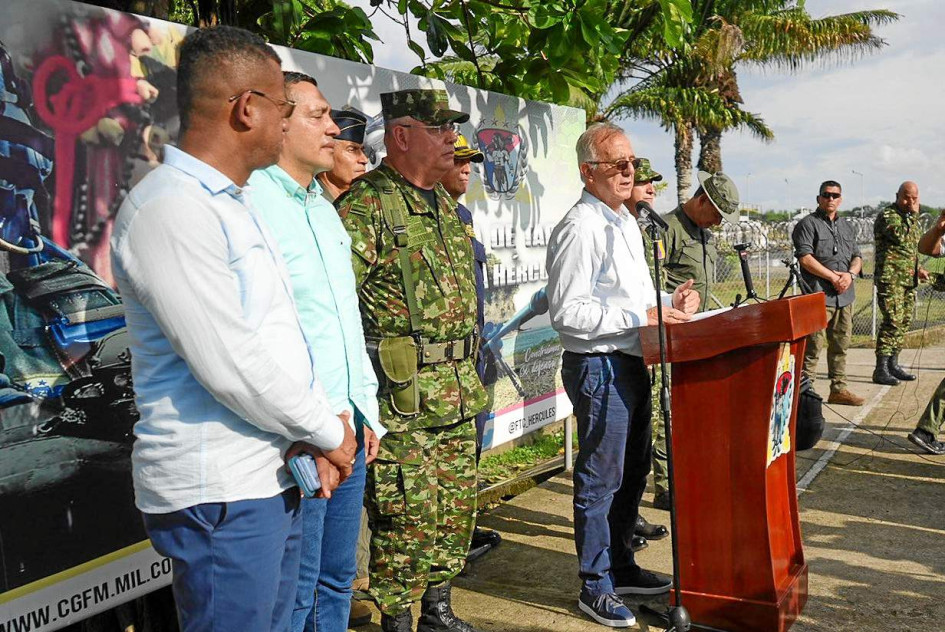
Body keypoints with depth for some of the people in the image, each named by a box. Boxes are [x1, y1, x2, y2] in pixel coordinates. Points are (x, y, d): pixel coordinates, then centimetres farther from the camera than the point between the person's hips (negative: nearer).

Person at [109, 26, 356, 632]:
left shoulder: (235, 204, 15)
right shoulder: (169, 209, -18)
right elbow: (229, 364, -22)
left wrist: (319, 432, 4)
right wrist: (327, 432, -9)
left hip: (275, 479, 9)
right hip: (220, 492, -9)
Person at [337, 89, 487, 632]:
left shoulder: (446, 204, 15)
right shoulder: (364, 204, -12)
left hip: (458, 397, 8)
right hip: (401, 401, -8)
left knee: (456, 509, 17)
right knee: (406, 521, 1)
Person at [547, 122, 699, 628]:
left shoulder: (625, 222, 15)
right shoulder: (580, 228, -17)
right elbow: (566, 312, -22)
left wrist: (669, 304, 7)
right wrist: (641, 317, -22)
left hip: (632, 363, 10)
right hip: (600, 367, -10)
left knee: (633, 471, 19)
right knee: (601, 479, 0)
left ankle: (620, 567, 35)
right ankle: (596, 587, 15)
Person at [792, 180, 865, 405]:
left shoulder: (847, 226, 21)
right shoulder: (808, 224, -2)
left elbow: (857, 257, 19)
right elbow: (805, 258, -12)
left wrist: (850, 274, -3)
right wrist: (833, 276, -13)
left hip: (845, 295, 7)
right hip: (819, 294, -7)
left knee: (841, 344, 11)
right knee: (813, 346, -8)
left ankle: (839, 389, 20)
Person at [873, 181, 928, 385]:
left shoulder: (911, 219, 18)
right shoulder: (887, 216, -8)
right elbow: (901, 237, -24)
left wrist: (918, 269, 16)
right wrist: (913, 215, -15)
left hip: (909, 279, 9)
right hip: (890, 277, -9)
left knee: (905, 321, 9)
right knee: (893, 321, -15)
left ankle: (893, 364, 17)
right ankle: (881, 369, -13)